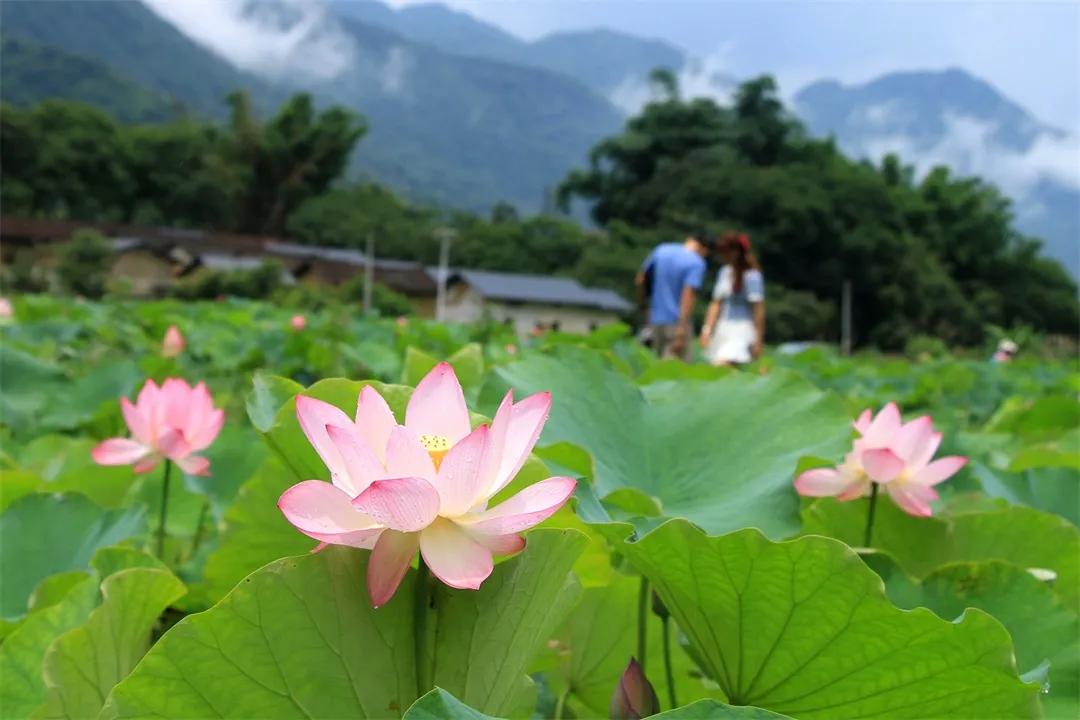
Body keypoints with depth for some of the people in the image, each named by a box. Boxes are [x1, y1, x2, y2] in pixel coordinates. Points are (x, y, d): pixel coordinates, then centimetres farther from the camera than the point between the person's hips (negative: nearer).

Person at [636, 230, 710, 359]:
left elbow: (640, 281, 13)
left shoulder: (661, 249, 7)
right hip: (676, 322, -6)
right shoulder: (697, 263, -10)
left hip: (655, 319, 6)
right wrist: (681, 332, -25)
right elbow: (688, 296, -21)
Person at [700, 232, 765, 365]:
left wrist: (758, 341, -14)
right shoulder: (724, 272, 12)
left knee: (720, 368, -24)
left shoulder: (751, 276, -10)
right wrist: (707, 329, 6)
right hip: (722, 330, 7)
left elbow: (759, 309, -12)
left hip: (741, 331, -7)